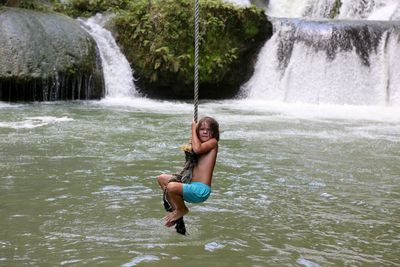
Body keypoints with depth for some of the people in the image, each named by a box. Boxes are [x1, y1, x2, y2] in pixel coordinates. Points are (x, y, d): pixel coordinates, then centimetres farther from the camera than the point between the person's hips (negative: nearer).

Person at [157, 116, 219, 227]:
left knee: (172, 187, -32)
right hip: (193, 186, 9)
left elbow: (197, 149, -22)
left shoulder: (213, 142, -5)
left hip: (202, 190, -9)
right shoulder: (202, 145, 19)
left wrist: (193, 130, -9)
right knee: (162, 178, 17)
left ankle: (182, 210, -1)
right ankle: (176, 209, 15)